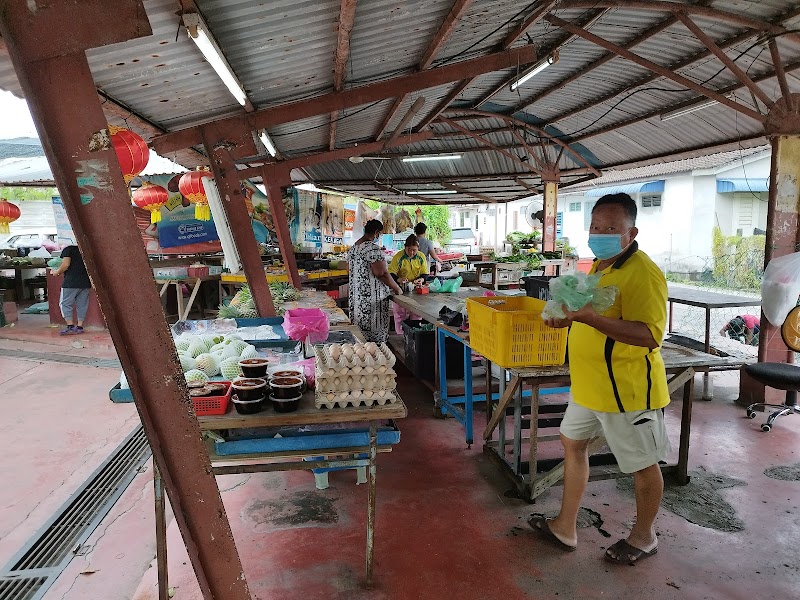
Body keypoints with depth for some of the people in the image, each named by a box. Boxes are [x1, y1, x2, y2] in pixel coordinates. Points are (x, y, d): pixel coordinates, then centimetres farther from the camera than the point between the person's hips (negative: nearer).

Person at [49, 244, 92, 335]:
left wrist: (57, 272, 2)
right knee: (82, 305, 8)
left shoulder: (67, 250, -2)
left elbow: (66, 264, -13)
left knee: (65, 304, 1)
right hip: (85, 282, 6)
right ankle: (80, 327, 8)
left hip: (71, 283, -6)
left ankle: (71, 327, -5)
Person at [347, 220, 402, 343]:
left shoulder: (353, 248, 11)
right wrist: (397, 288, -11)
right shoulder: (373, 249, -17)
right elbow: (381, 273, -21)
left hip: (356, 295, 9)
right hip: (373, 298, -9)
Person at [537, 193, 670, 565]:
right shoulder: (600, 266, 9)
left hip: (626, 389, -10)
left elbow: (650, 335, -30)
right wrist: (570, 317, 5)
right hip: (590, 384, 10)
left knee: (643, 465, 11)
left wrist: (590, 318, -37)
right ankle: (565, 527, 32)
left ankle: (643, 537, 34)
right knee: (572, 444, 17)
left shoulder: (642, 273, -21)